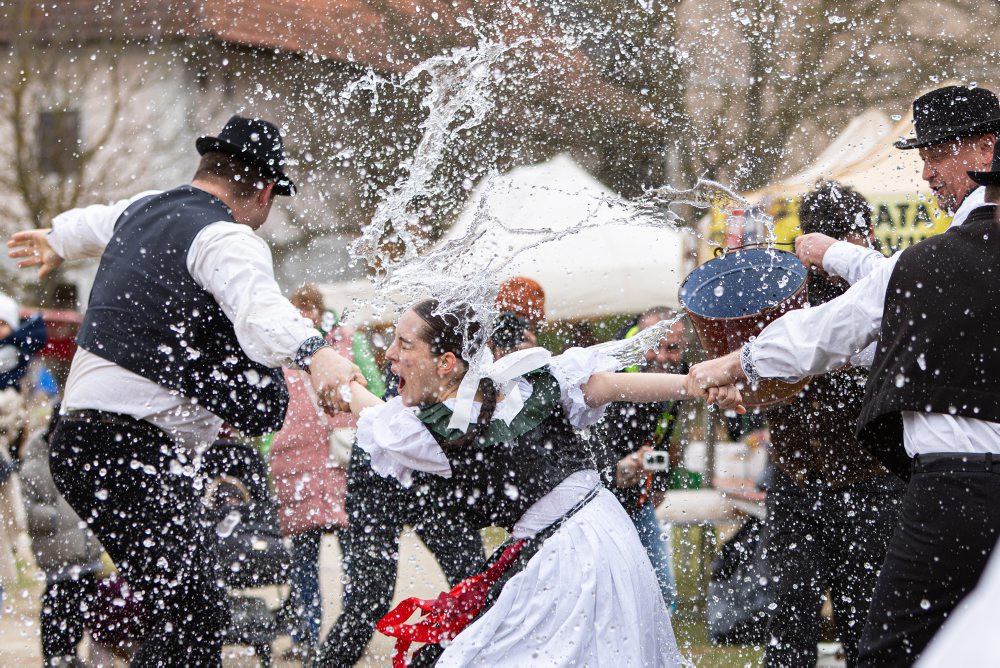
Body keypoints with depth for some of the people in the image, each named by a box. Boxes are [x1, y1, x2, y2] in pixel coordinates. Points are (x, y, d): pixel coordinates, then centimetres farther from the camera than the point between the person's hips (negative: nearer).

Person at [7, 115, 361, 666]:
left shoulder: (142, 210, 19)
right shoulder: (226, 239, -11)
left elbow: (96, 223, 45)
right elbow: (259, 310, -33)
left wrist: (57, 241, 67)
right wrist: (312, 353, -52)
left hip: (81, 439, 11)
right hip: (134, 450, -11)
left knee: (192, 610, 15)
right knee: (196, 615, -19)